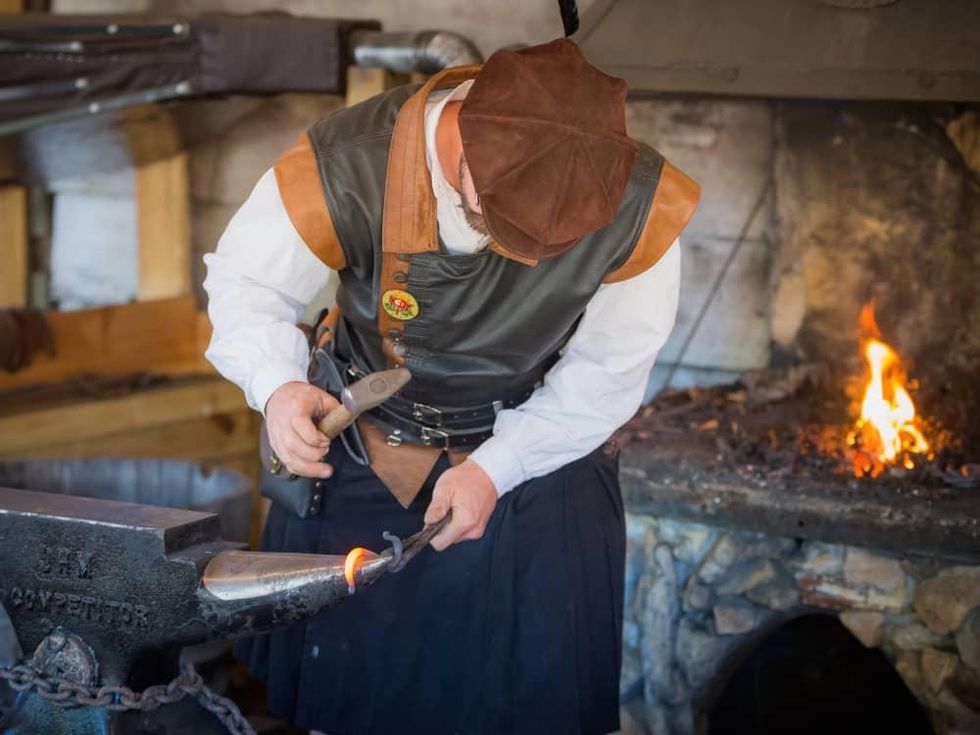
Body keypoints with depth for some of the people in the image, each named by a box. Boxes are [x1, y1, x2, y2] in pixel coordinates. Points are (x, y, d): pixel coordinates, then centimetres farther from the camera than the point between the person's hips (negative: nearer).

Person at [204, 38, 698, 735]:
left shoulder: (642, 206, -29)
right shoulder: (350, 163, -32)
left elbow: (606, 372, -14)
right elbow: (246, 278, -15)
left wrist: (498, 468, -18)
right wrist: (278, 385, -34)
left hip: (540, 444, 0)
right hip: (362, 440, 0)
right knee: (338, 676, 15)